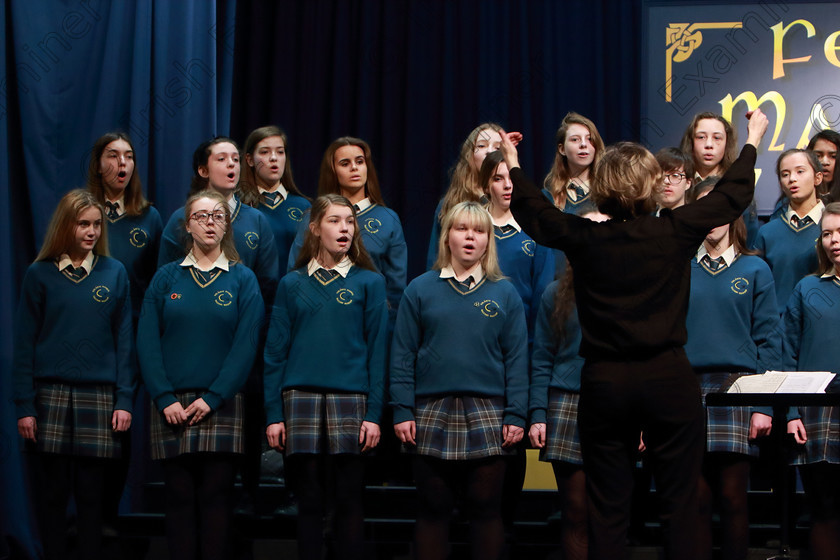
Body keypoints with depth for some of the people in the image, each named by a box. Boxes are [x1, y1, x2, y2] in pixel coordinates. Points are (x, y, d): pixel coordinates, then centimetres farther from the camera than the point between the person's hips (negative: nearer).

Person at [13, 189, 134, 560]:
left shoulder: (114, 273, 6)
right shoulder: (40, 274, 4)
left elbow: (124, 339, 6)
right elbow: (24, 344, 3)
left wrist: (124, 400, -1)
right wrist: (24, 405, -3)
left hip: (99, 396, 0)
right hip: (50, 394, 0)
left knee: (91, 493, 3)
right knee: (51, 493, 3)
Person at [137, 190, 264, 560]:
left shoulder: (242, 280, 4)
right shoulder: (166, 277, 8)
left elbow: (246, 345, -3)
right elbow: (147, 342, 2)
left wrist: (212, 398, -12)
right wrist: (165, 399, -9)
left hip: (221, 405, -1)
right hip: (172, 407, 1)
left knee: (216, 498, -1)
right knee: (179, 497, 2)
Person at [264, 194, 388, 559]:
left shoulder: (369, 282, 7)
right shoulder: (293, 284, 10)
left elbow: (377, 350, 3)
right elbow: (275, 352, 8)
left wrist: (374, 413, -5)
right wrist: (273, 414, 1)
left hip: (350, 397, -1)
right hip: (301, 397, 1)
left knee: (348, 499, 0)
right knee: (308, 498, 3)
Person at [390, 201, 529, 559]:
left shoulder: (504, 294, 7)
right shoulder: (420, 290, 6)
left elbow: (517, 358, 4)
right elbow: (403, 355, 4)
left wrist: (516, 415, -3)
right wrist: (402, 411, -4)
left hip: (487, 416, 0)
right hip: (432, 415, 0)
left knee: (485, 507, 3)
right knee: (433, 507, 5)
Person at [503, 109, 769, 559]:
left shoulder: (583, 238, -5)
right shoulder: (674, 232, -7)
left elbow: (533, 213, 12)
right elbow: (732, 196, 6)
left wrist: (513, 164, 29)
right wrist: (752, 141, 22)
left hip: (604, 382, 2)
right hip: (668, 376, -1)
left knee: (607, 508, 7)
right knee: (679, 503, 5)